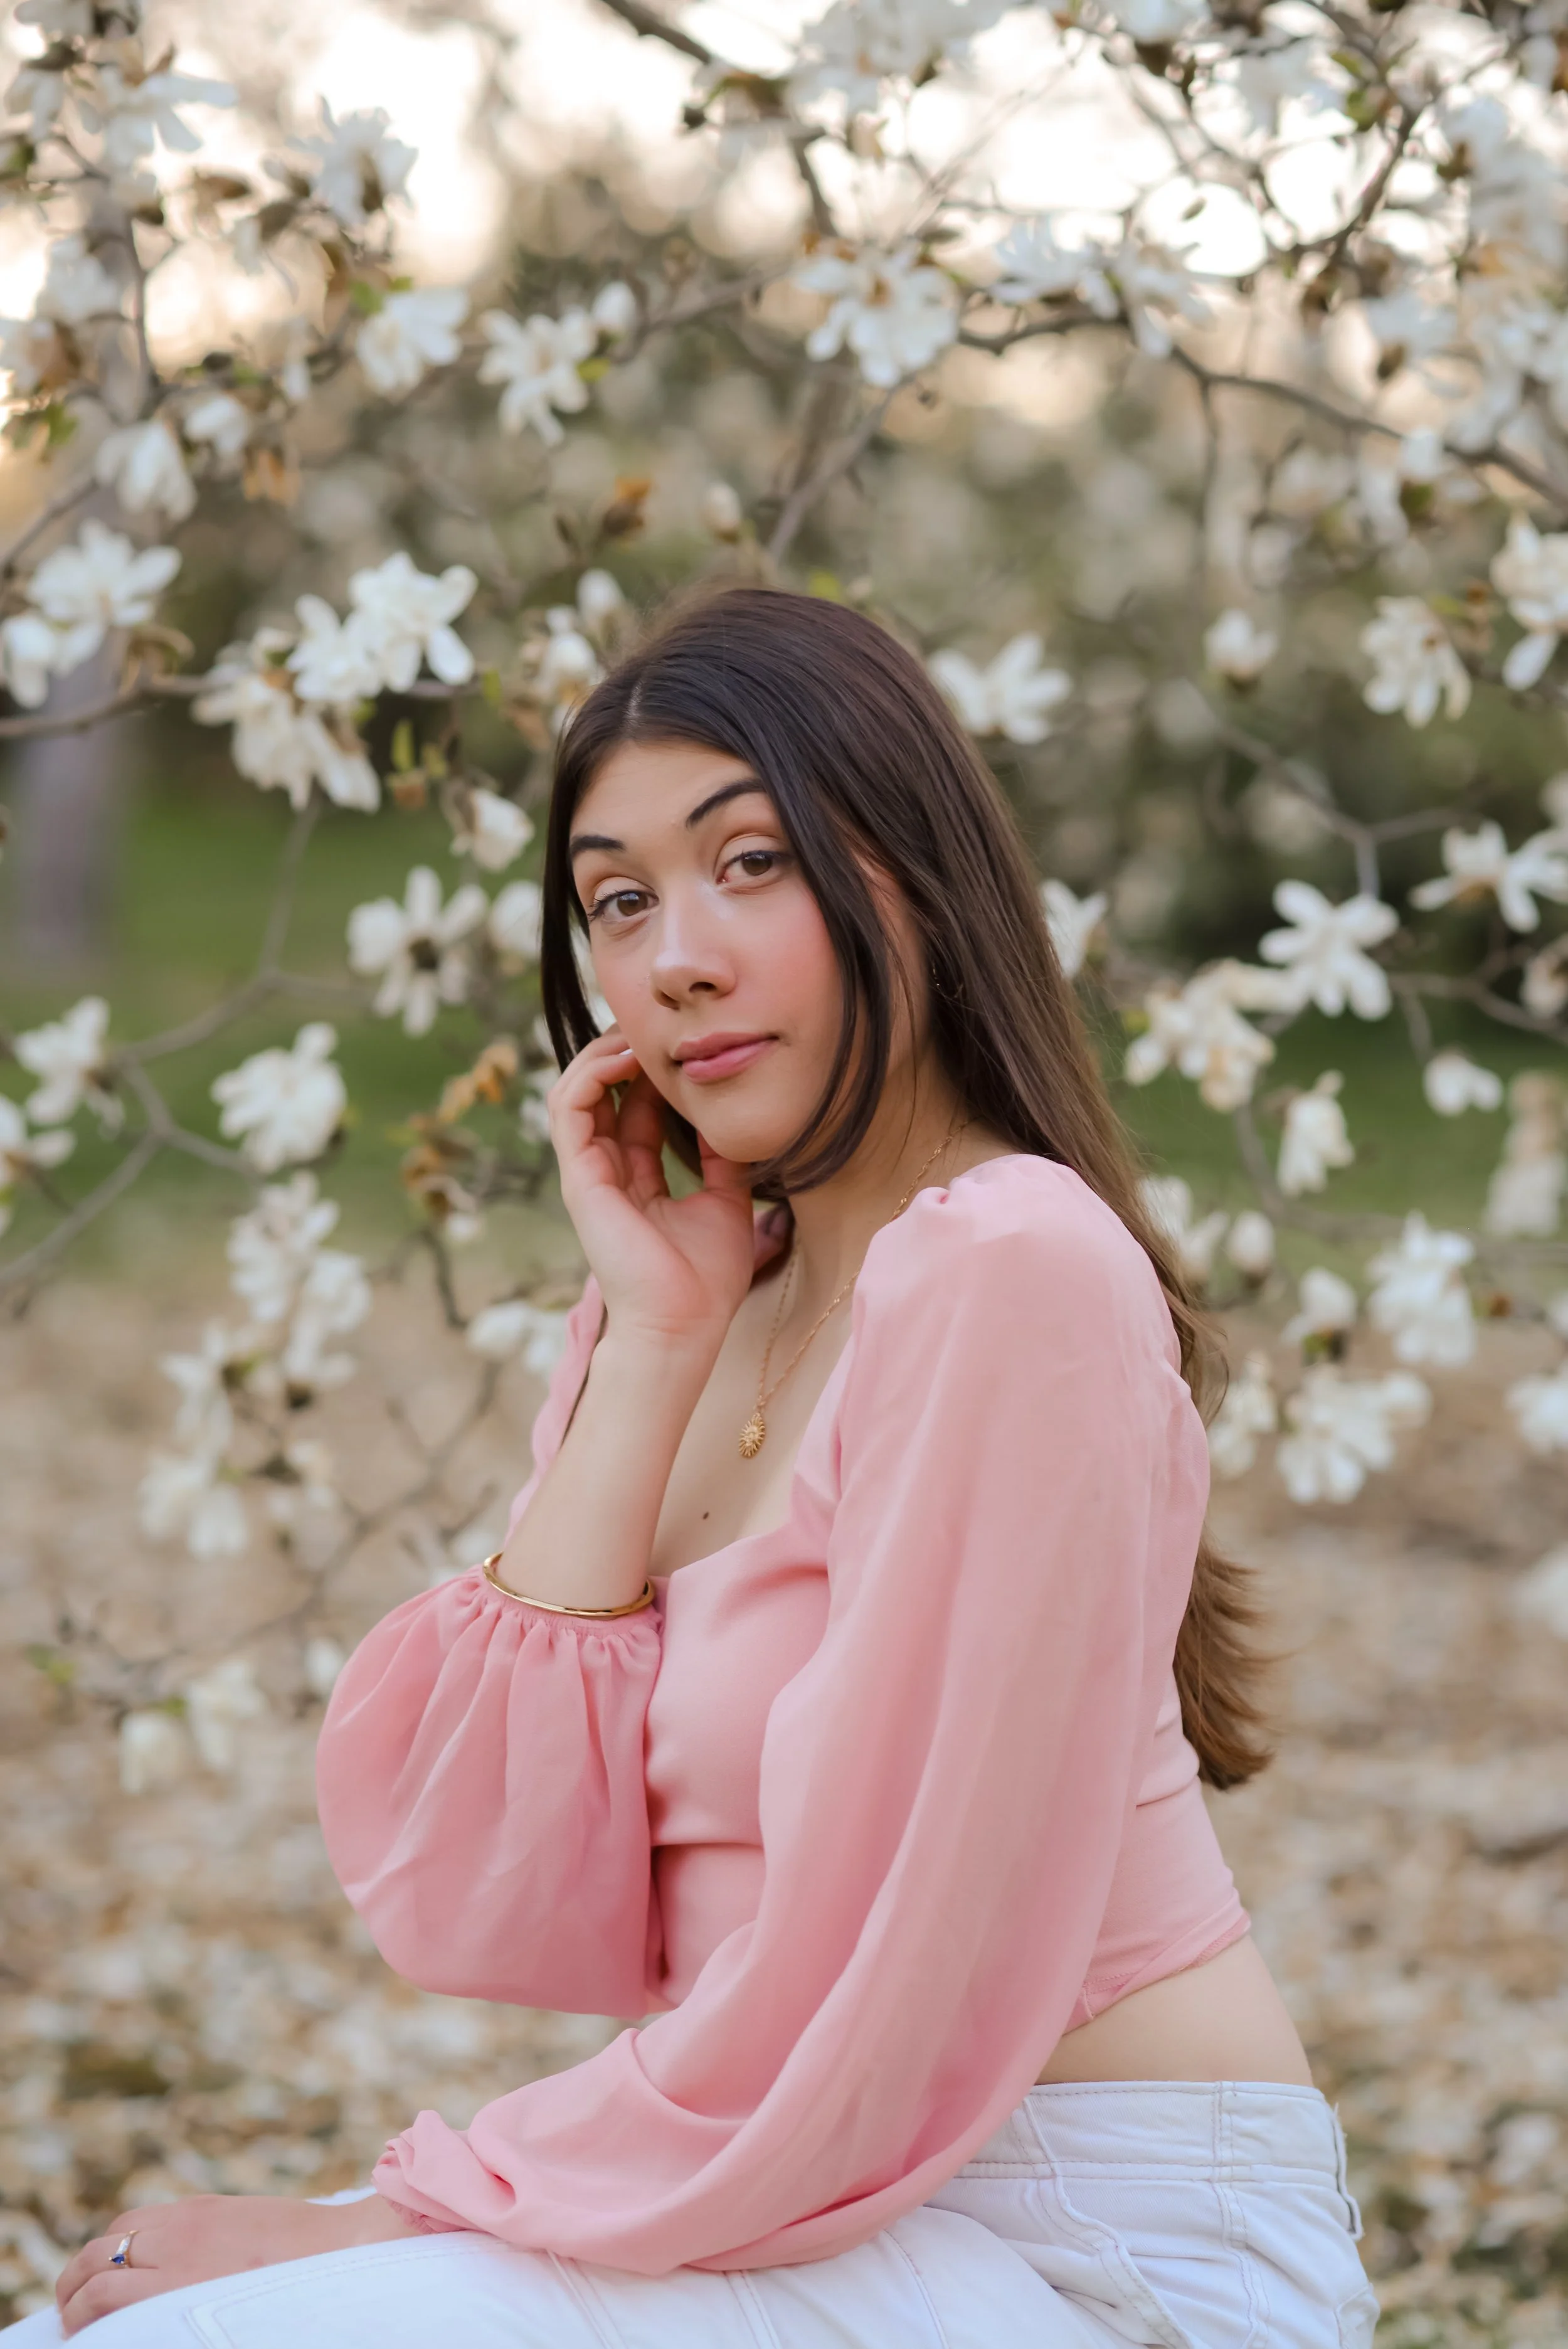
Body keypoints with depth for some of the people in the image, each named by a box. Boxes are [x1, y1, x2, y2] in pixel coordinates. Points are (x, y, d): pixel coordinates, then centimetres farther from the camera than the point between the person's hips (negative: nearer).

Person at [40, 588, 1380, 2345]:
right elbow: (476, 1905, -4)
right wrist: (651, 1348, -6)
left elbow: (853, 2019, -18)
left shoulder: (1010, 1264, -16)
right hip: (821, 2201, 7)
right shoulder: (697, 1289, 8)